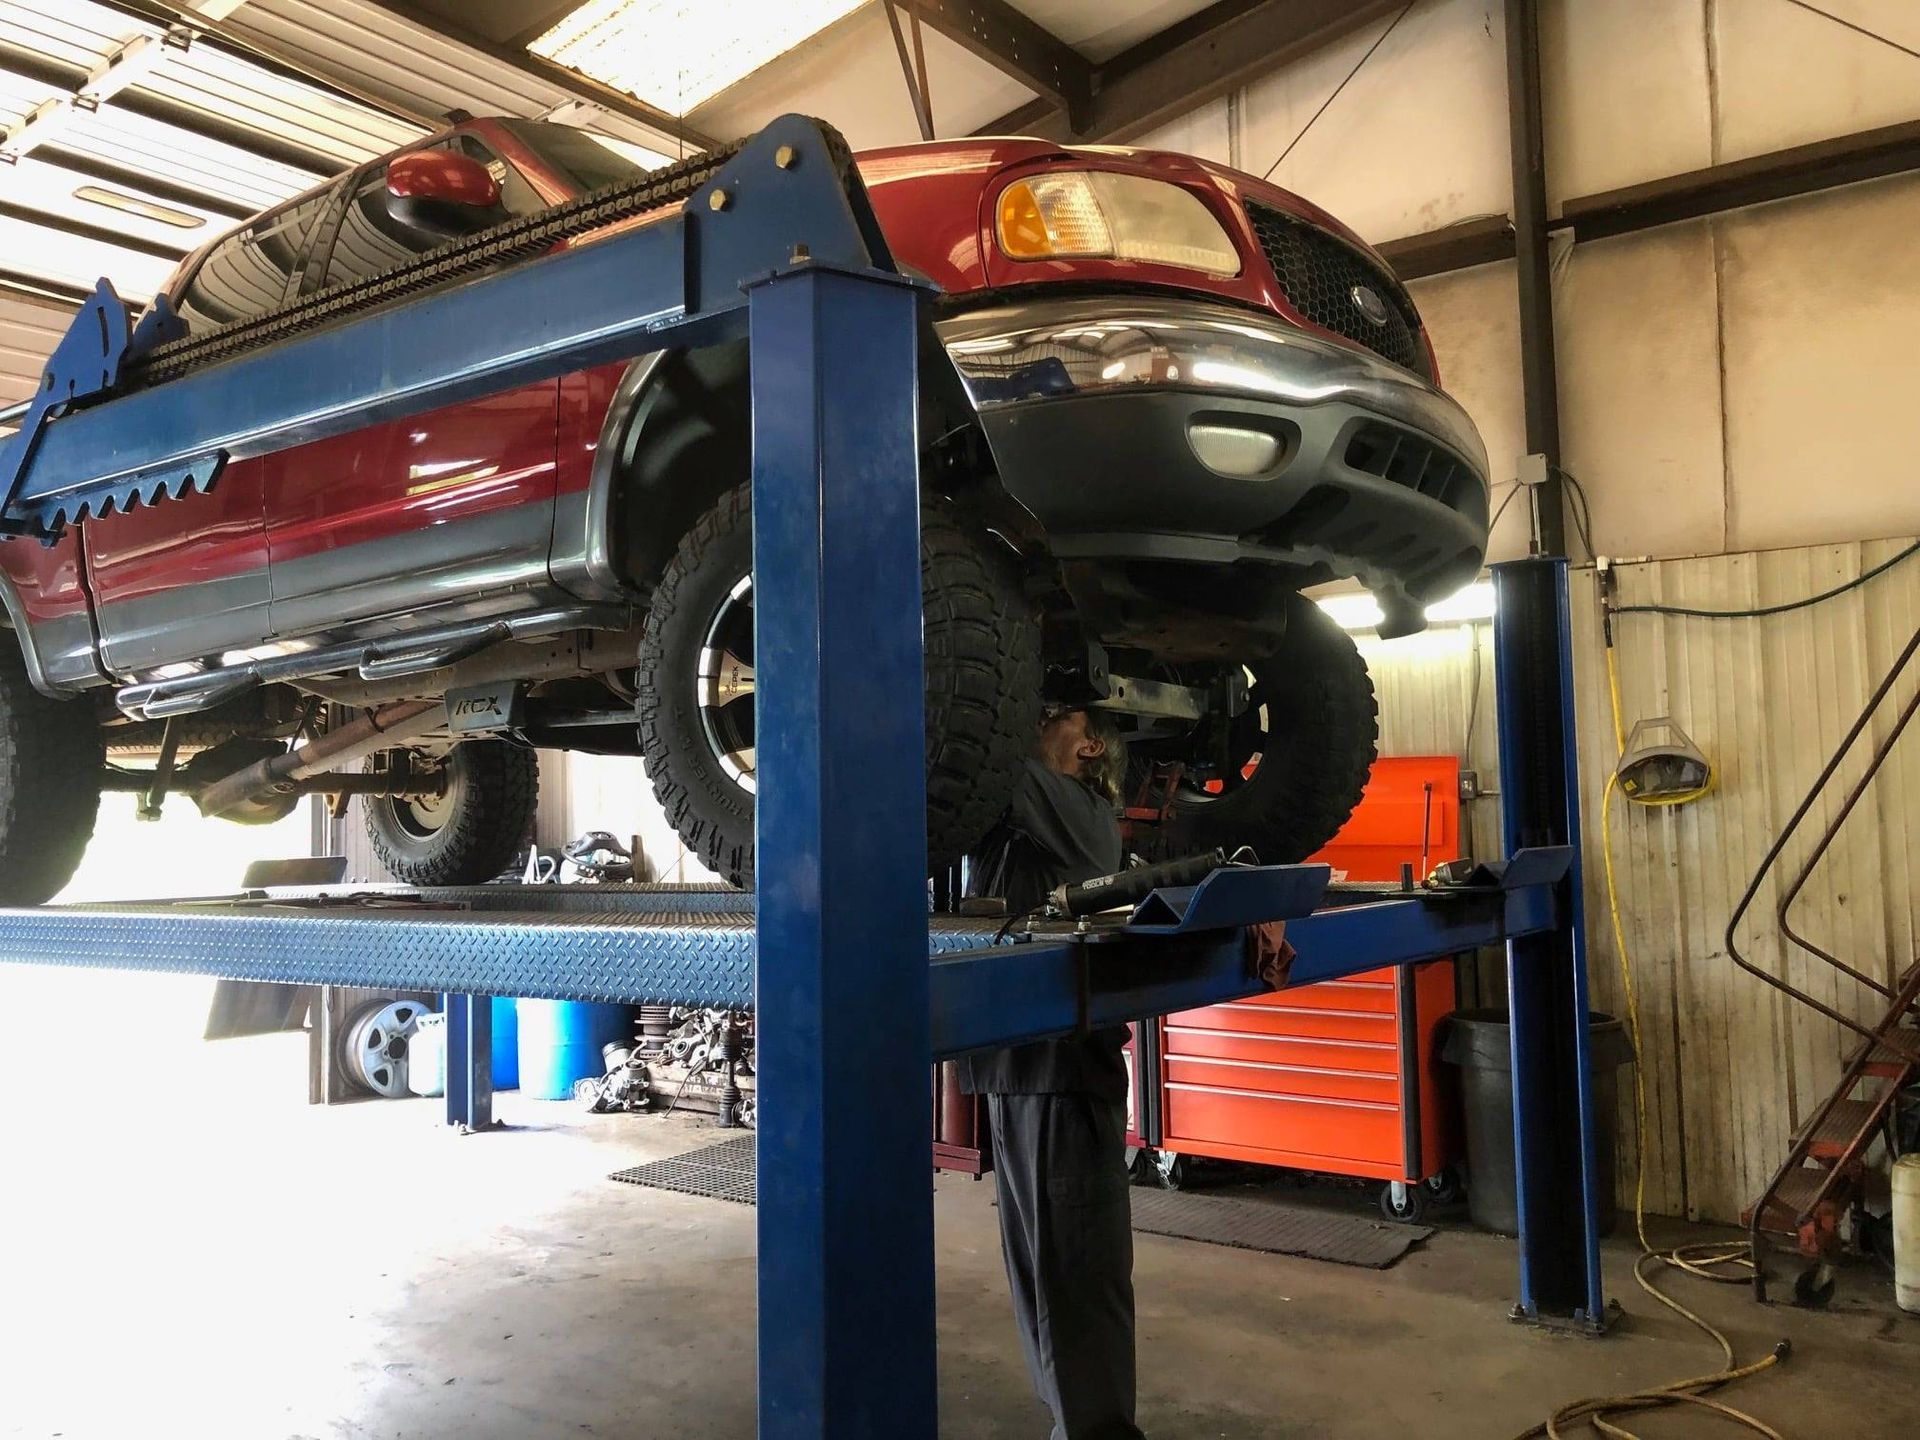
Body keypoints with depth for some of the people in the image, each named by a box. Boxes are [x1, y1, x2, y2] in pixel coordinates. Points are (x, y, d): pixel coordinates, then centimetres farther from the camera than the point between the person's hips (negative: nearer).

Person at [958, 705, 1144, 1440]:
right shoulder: (1012, 820, 17)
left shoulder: (1084, 812, -6)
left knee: (1077, 1270, -1)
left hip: (1066, 1070, -8)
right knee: (1034, 1267, 15)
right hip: (1013, 1068, 8)